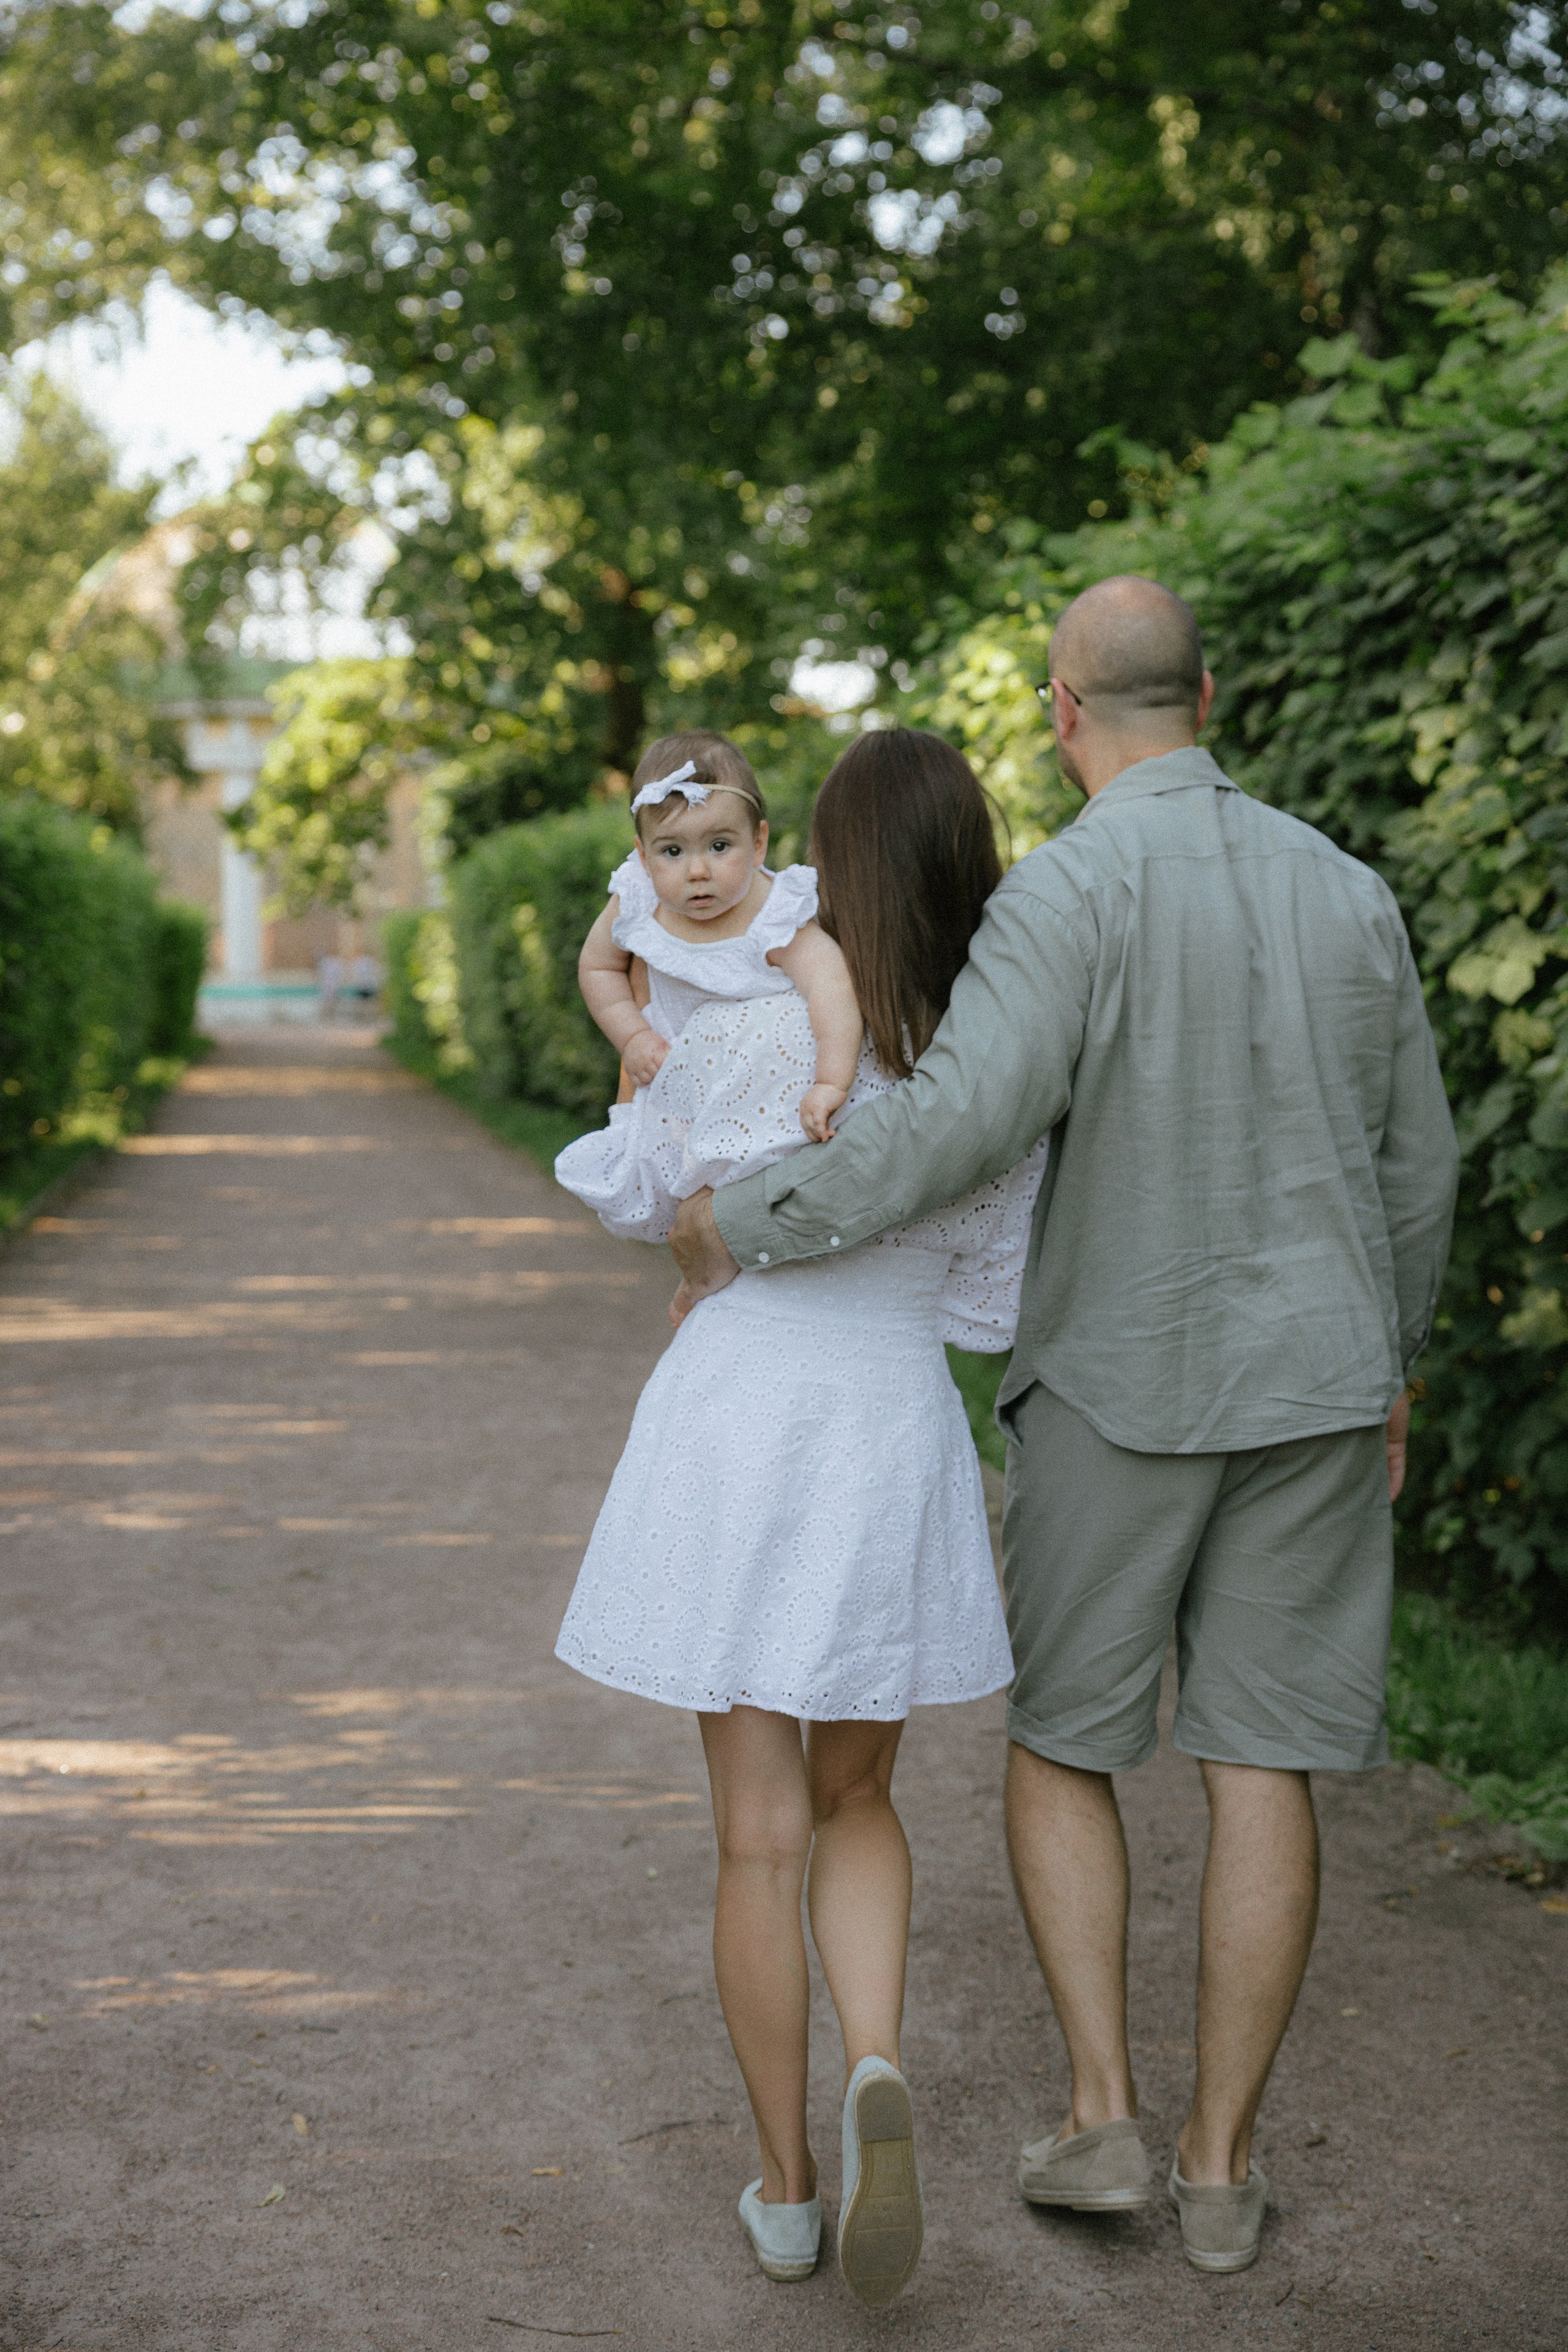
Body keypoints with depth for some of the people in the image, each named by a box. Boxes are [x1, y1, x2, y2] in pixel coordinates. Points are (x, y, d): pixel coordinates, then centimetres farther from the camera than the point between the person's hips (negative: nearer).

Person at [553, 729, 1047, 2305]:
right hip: (896, 1441, 2)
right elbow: (991, 1313, 4)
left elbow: (645, 1212, 10)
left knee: (762, 1834, 8)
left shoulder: (734, 1045, -10)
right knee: (856, 1799, 20)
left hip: (731, 1424, -2)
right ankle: (876, 2074, -6)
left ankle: (785, 2191, 16)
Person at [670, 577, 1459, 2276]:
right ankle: (1219, 2167, 12)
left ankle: (1104, 2118, 9)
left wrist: (741, 1225, -17)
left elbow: (960, 1123, -30)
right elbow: (1410, 1162, 9)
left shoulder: (1070, 894, -16)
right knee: (1258, 1763, 8)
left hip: (1119, 1387, -4)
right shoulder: (1343, 891, 3)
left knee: (1059, 1740, 14)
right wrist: (1387, 1362, 23)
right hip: (1311, 1389, 4)